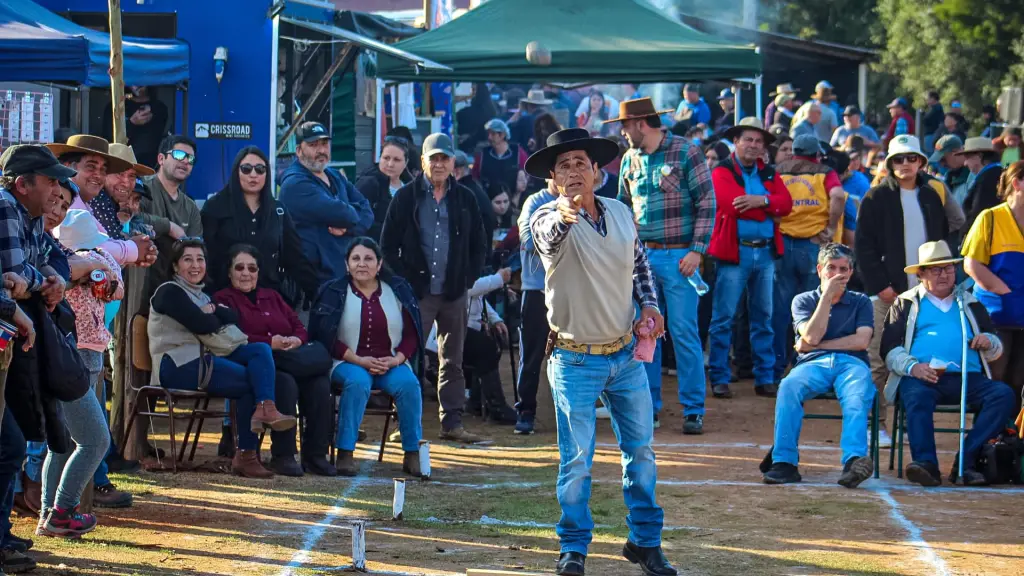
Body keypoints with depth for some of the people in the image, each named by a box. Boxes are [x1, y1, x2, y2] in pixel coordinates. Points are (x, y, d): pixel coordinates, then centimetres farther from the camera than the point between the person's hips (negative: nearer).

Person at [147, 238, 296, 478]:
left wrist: (213, 310, -8)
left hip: (203, 359, 9)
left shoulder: (200, 294, 25)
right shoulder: (170, 292, -3)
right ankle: (245, 456, -13)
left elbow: (234, 319, 11)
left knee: (260, 350, -11)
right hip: (177, 366, -9)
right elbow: (201, 325, -16)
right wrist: (217, 319, 6)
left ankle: (265, 408, -35)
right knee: (251, 380, -18)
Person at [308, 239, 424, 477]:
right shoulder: (335, 292, 2)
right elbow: (326, 337, -4)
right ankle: (345, 453, -31)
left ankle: (413, 454, -21)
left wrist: (396, 360, -10)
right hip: (348, 363, -2)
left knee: (408, 383, -29)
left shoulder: (398, 290, 8)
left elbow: (412, 335, 9)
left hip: (390, 365, 2)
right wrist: (360, 361, -15)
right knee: (357, 381, -36)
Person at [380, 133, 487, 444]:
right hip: (417, 290, -3)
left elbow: (478, 245, 15)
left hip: (455, 292, 3)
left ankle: (452, 422, 11)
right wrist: (403, 280, -5)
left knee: (453, 362, 7)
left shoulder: (465, 199, 9)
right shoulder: (407, 197, 2)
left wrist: (469, 279, 5)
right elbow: (388, 244, 2)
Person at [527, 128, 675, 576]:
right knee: (576, 461, -1)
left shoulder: (621, 215, 2)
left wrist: (648, 304, 1)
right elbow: (548, 234, -39)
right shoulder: (550, 219, -14)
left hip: (626, 354, 5)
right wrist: (563, 214, -62)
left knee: (641, 450, 12)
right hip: (576, 361, -5)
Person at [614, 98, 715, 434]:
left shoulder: (686, 153, -5)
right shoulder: (630, 160, 11)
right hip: (642, 255, 5)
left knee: (684, 332, -6)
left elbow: (707, 203, -7)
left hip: (678, 256, -5)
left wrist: (697, 250, -13)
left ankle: (693, 410, -1)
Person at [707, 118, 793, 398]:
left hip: (766, 251, 5)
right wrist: (769, 210, -8)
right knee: (724, 318, -4)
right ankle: (719, 378, 0)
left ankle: (765, 376, 15)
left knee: (763, 317, 9)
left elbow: (786, 203, 1)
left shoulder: (769, 174, 15)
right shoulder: (722, 172, -2)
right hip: (734, 251, -5)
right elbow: (732, 205, -16)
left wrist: (761, 201, -18)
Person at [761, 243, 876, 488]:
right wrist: (827, 295, 3)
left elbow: (861, 340, 5)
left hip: (851, 363, 0)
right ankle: (784, 461, -41)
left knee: (859, 396, -38)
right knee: (789, 387, -36)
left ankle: (854, 460, -59)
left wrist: (815, 345, 3)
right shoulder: (803, 301, 22)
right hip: (813, 364, 0)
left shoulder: (860, 302, 23)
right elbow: (812, 336, 3)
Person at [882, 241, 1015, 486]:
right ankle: (926, 463, -48)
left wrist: (988, 342, 2)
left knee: (1004, 394, -27)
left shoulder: (970, 304, 29)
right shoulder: (906, 304, 21)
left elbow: (996, 350, 28)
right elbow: (890, 348, 8)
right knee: (917, 396, -38)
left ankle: (966, 461, -32)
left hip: (968, 377, 3)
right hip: (922, 376, -2)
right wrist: (912, 367, -13)